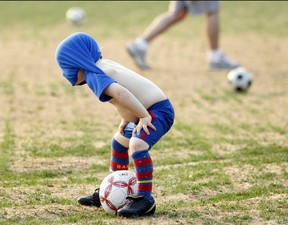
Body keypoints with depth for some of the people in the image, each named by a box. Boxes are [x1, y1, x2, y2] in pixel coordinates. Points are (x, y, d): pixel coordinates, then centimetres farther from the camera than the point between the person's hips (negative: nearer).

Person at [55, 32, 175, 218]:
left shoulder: (93, 75, -20)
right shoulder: (105, 64, 9)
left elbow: (120, 92, -37)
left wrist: (143, 116, -32)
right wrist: (126, 118, 9)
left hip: (158, 111, -11)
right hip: (147, 112, 11)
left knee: (137, 144, -32)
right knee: (120, 141, 26)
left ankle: (145, 199, -25)